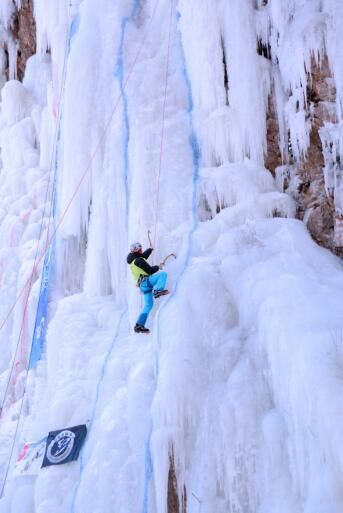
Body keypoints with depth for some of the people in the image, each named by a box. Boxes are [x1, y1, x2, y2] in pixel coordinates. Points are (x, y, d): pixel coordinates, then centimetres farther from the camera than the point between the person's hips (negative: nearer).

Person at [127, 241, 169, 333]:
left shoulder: (133, 260, 18)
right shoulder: (139, 260, -10)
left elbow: (143, 256, 38)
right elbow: (150, 270, -11)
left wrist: (150, 249, 51)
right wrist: (158, 267, 6)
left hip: (143, 285, 9)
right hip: (146, 281, -9)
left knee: (148, 305, 10)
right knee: (163, 274, -17)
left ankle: (139, 325, 5)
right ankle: (157, 290, -39)